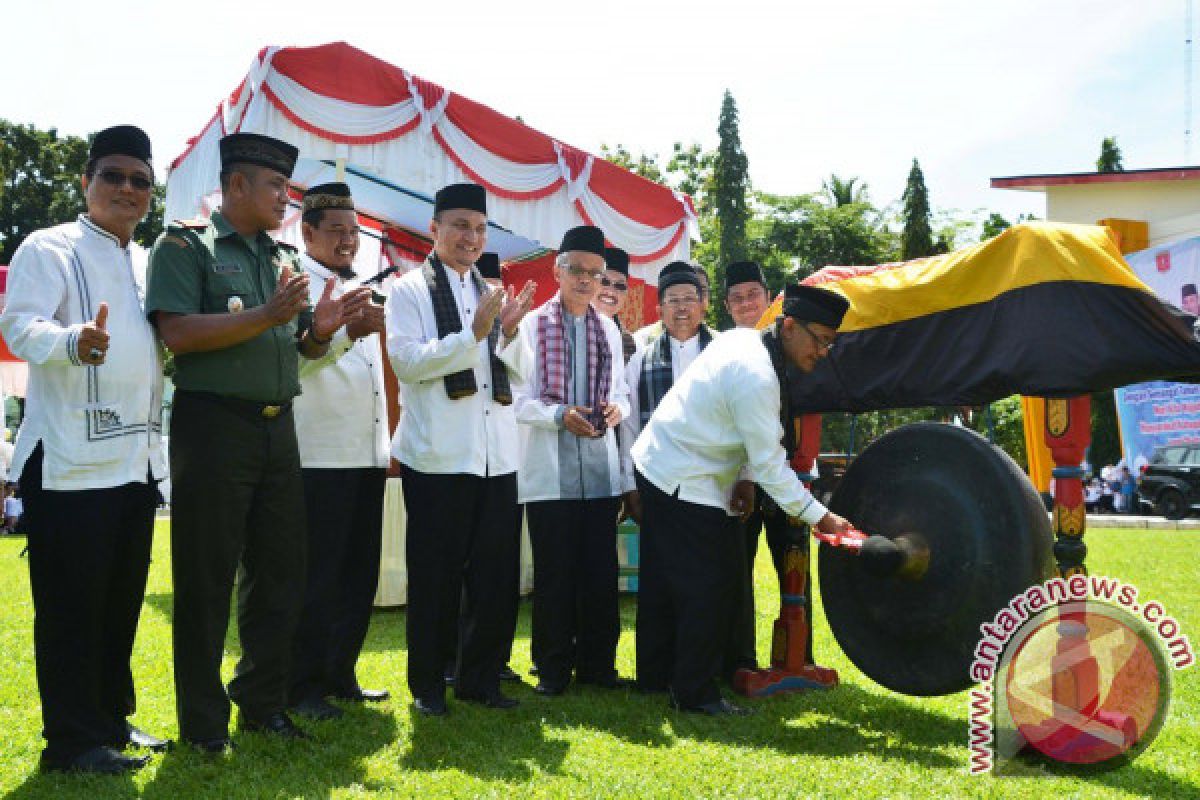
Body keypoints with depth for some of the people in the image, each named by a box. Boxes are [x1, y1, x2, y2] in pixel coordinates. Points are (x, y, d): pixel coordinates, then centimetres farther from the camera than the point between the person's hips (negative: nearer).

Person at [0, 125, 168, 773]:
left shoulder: (150, 264, 18)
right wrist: (75, 341, -37)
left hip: (138, 458, 7)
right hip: (70, 460, -7)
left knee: (122, 603, 13)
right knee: (70, 605, -2)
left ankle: (112, 720, 25)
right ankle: (73, 740, 7)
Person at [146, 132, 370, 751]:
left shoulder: (285, 256, 16)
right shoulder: (186, 244, -3)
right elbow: (176, 331, -17)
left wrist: (321, 328, -3)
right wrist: (266, 316, -21)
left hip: (278, 428, 7)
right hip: (213, 426, -6)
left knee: (279, 573, 11)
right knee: (206, 579, 1)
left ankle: (262, 701, 25)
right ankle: (203, 719, 13)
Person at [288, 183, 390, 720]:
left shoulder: (358, 289, 21)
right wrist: (348, 331, -31)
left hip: (367, 454, 8)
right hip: (319, 455, -8)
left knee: (360, 573, 11)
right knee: (317, 576, -3)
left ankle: (339, 675, 21)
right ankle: (302, 686, 7)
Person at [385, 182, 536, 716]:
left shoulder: (492, 295, 16)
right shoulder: (409, 290, 1)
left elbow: (521, 373, 15)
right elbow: (406, 360, -12)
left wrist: (510, 333, -4)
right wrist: (474, 334, -17)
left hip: (497, 455, 5)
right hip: (438, 454, -5)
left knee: (496, 573, 8)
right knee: (435, 576, 4)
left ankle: (481, 679, 21)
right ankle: (427, 685, 17)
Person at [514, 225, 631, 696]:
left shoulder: (609, 330, 13)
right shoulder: (533, 325, -1)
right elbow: (520, 400, -5)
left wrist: (617, 409, -6)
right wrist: (561, 415, -22)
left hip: (600, 471, 4)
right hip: (550, 472, -4)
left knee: (601, 572, 7)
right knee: (554, 574, 3)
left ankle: (597, 663, 19)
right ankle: (553, 668, 15)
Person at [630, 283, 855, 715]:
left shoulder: (741, 339, 4)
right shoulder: (757, 376, -24)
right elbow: (769, 464, -23)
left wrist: (736, 481, 10)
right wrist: (820, 517, -18)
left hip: (657, 466, 10)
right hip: (684, 483, -10)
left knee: (664, 581, 17)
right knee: (709, 586, -4)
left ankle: (655, 675, 29)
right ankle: (696, 693, 4)